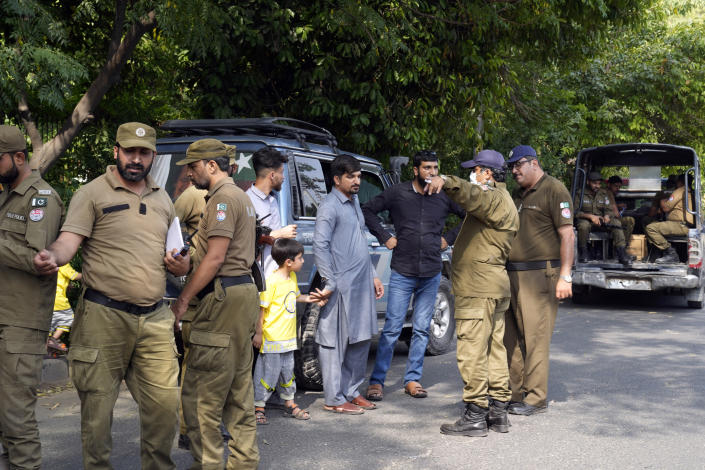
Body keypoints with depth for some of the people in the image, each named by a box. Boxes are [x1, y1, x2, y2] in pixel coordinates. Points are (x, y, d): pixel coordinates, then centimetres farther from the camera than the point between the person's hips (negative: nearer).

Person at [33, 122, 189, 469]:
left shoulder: (162, 199, 17)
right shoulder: (93, 194, 0)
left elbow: (175, 257, 26)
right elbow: (68, 241, -12)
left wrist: (181, 266, 2)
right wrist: (51, 257, -34)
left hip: (154, 319, 5)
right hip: (103, 317, -4)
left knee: (164, 404, 3)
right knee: (97, 407, 2)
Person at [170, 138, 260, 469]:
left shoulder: (222, 198, -11)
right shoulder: (241, 196, 21)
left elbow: (215, 258, -17)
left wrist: (182, 299, -14)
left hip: (224, 296, -11)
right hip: (244, 290, 11)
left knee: (200, 392, -7)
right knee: (239, 389, 13)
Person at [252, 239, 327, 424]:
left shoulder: (292, 277, 8)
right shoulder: (271, 281, -19)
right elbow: (261, 308, -16)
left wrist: (306, 298, 7)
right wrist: (258, 332, -16)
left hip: (288, 337, 8)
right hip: (271, 338, -8)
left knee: (287, 371, 18)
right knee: (268, 372, 0)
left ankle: (289, 403, 31)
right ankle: (258, 407, 11)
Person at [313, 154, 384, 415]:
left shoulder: (354, 202, 18)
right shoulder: (330, 206, -10)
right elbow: (320, 246, -17)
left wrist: (373, 276, 21)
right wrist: (329, 283, -20)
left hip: (362, 285, 9)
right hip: (342, 286, -9)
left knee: (360, 340, 13)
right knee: (336, 343, -3)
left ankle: (351, 391, 23)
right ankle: (334, 398, 4)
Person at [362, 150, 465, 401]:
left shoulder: (445, 196, 3)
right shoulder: (397, 193, -1)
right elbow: (368, 210, 8)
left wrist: (449, 238, 7)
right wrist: (385, 237, 0)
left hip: (431, 274, 2)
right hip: (402, 273, -2)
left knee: (422, 330, 7)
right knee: (391, 329, -3)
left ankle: (412, 379, 19)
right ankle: (377, 380, 5)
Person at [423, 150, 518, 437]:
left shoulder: (495, 199, -12)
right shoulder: (504, 203, 23)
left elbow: (473, 195, -34)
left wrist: (447, 182, -49)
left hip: (478, 288, -11)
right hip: (494, 284, 11)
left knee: (472, 352, -9)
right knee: (494, 350, 12)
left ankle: (475, 416, -7)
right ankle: (498, 412, 17)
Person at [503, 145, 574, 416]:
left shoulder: (554, 191, -5)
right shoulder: (518, 195, 20)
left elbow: (567, 235, -11)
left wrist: (565, 276, -18)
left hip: (539, 274, -8)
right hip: (512, 274, 8)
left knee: (535, 337, -6)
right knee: (510, 337, 9)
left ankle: (535, 398, 1)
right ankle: (513, 392, 17)